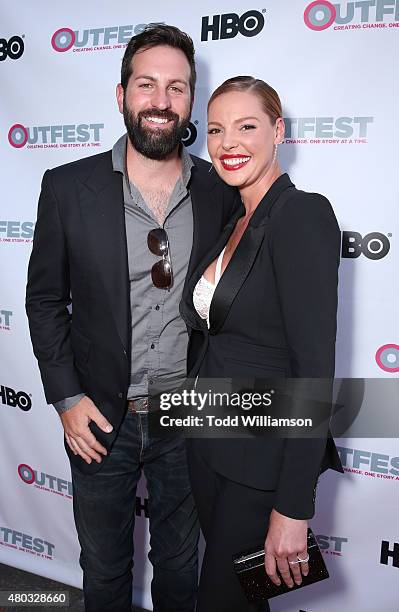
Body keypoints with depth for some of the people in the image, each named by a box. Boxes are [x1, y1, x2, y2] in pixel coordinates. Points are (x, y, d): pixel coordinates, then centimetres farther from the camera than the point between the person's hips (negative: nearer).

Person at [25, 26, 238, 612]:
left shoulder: (221, 192, -4)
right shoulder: (68, 187, -8)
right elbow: (45, 300, -1)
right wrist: (66, 397, -7)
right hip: (100, 417, 0)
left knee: (179, 565, 23)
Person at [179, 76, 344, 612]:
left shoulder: (303, 214, -18)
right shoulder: (234, 223, 9)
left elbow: (316, 369, -23)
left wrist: (293, 509, -23)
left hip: (265, 458, -7)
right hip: (209, 444, 7)